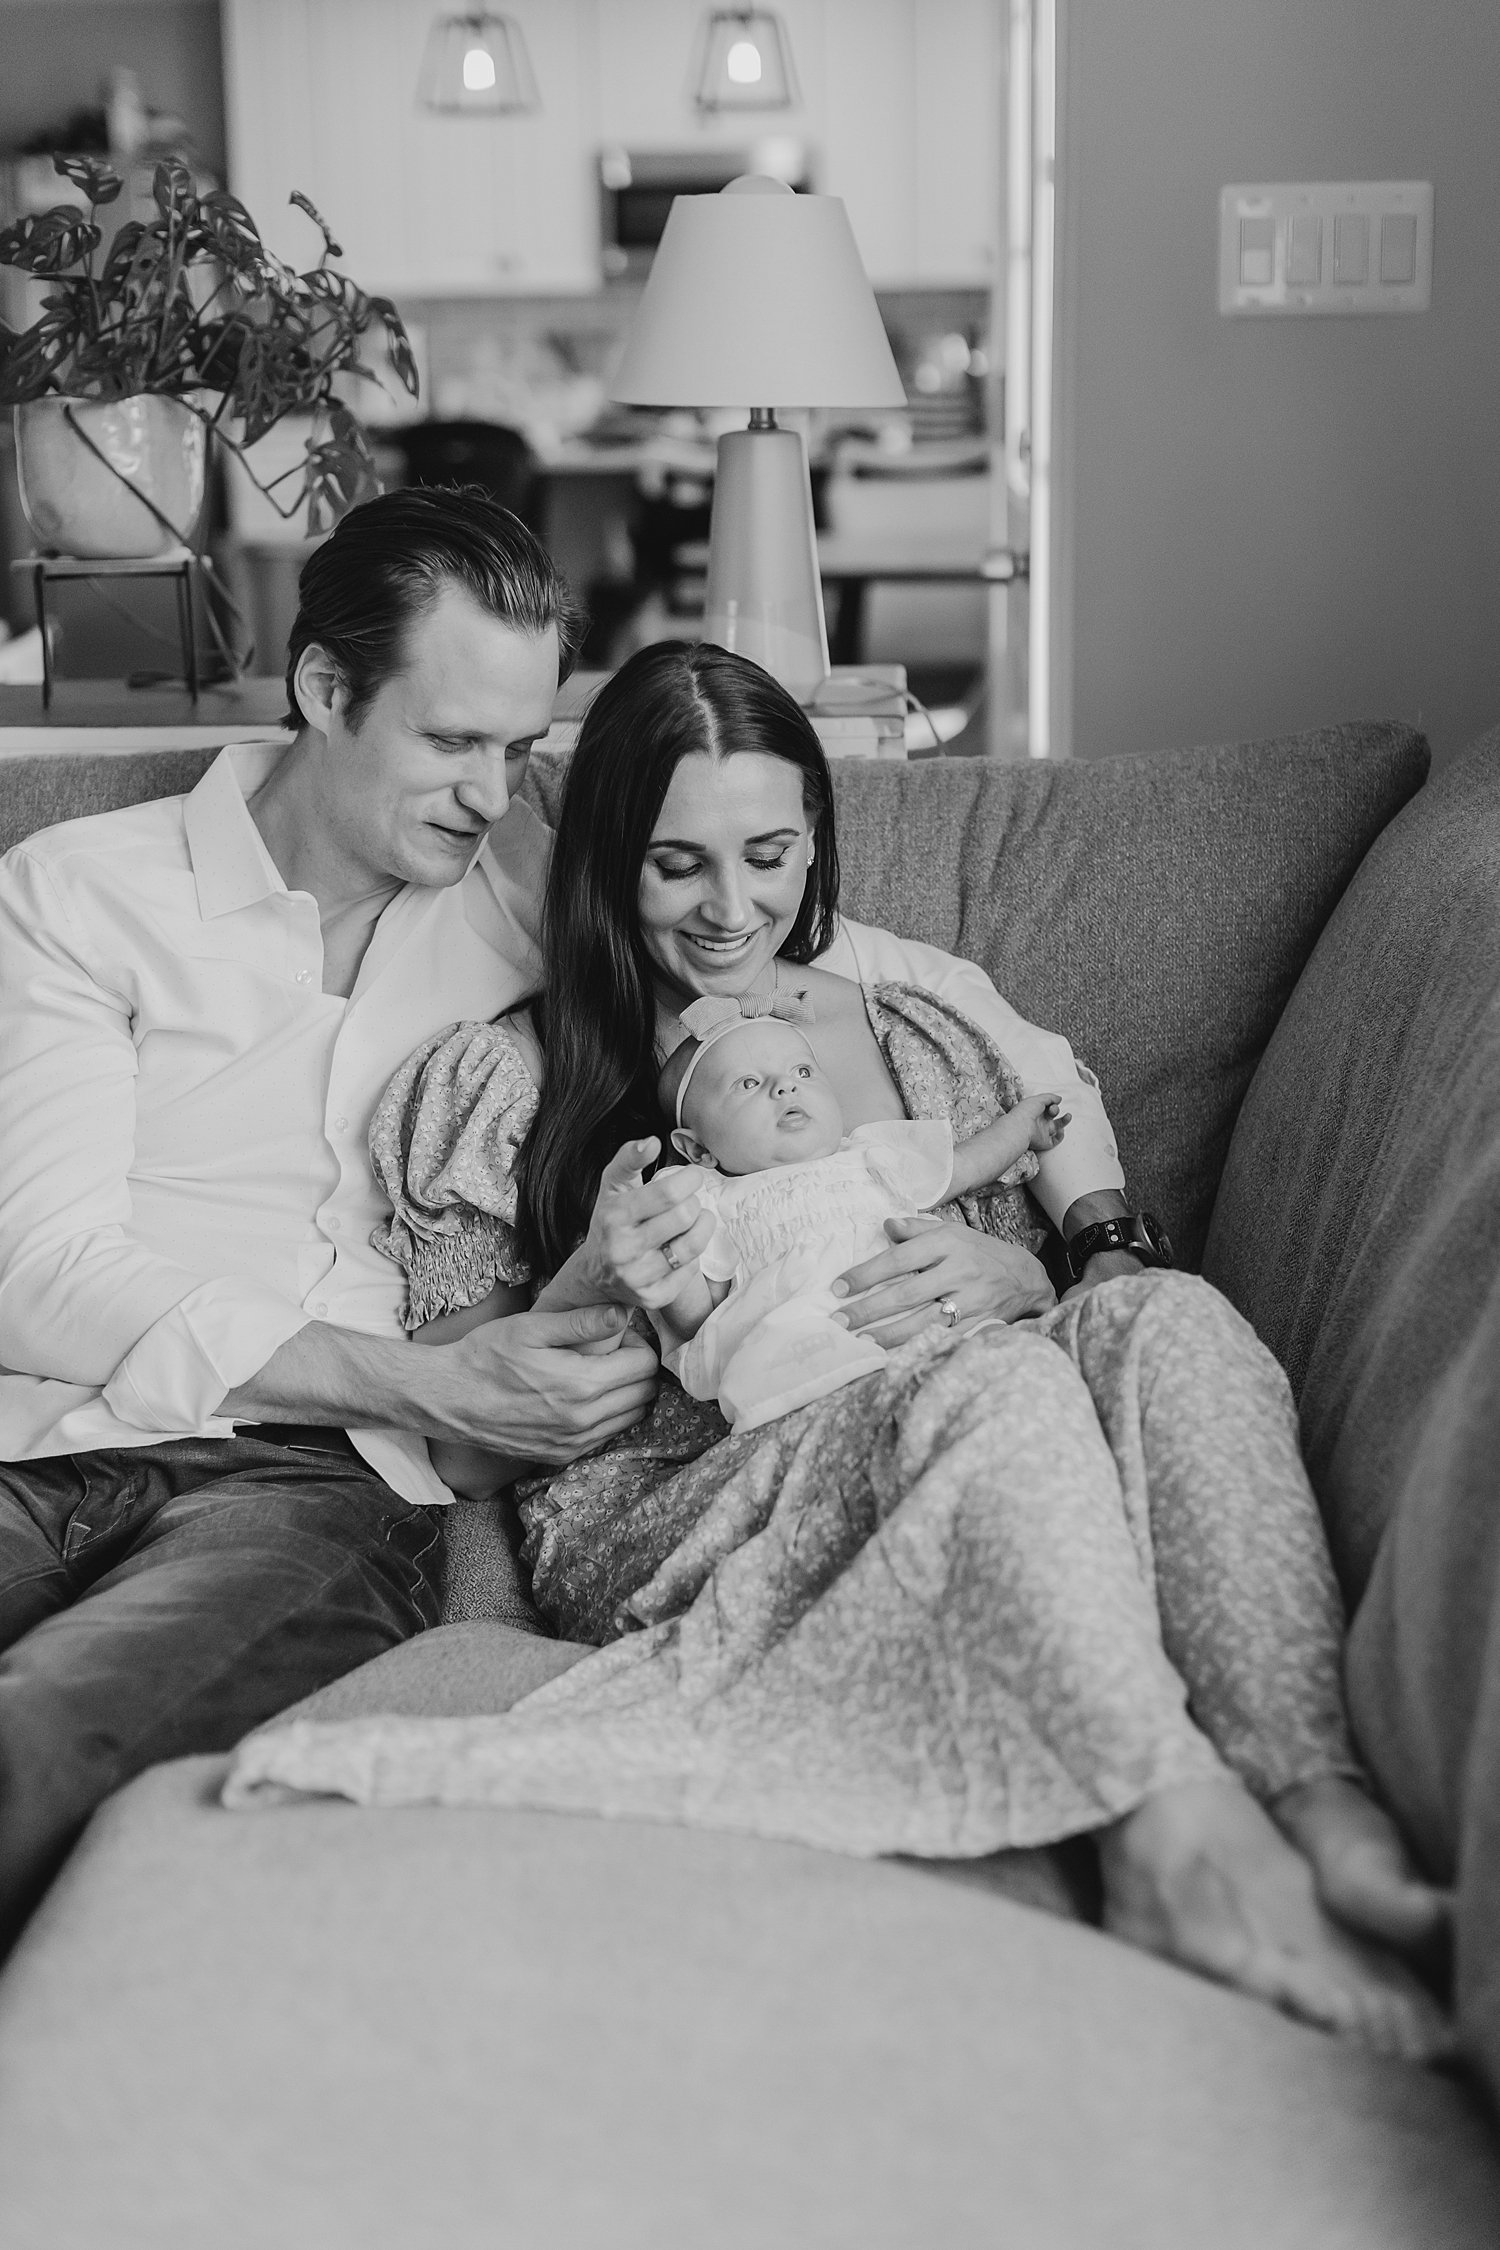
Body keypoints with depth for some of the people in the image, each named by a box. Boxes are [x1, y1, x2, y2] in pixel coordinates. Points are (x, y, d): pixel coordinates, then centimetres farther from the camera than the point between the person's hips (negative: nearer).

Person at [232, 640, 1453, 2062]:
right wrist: (591, 1289, -11)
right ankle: (1171, 1833, -39)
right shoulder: (504, 1086, 9)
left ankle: (1320, 1806, -38)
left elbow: (1099, 1254, 17)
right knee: (989, 1379, -33)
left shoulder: (915, 1014, 18)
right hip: (662, 1514, -3)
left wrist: (1018, 1276, -8)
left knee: (1163, 1317, -27)